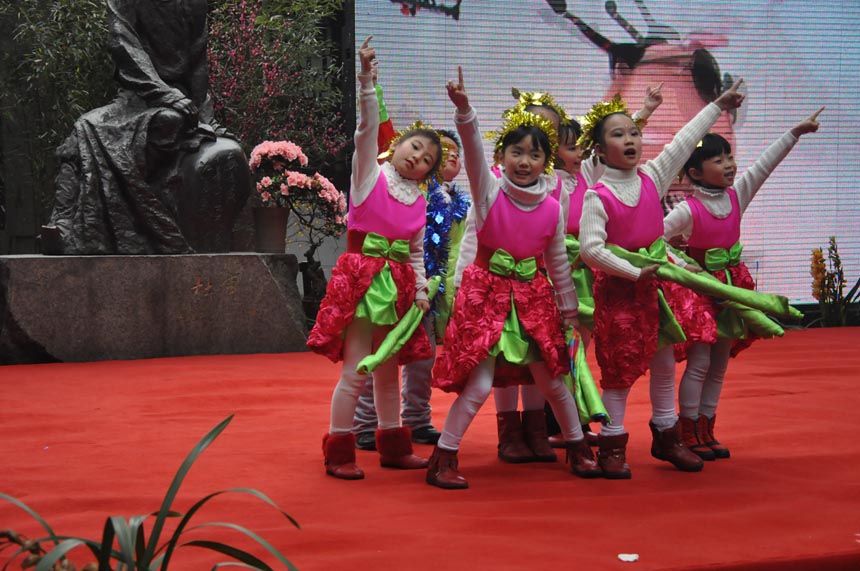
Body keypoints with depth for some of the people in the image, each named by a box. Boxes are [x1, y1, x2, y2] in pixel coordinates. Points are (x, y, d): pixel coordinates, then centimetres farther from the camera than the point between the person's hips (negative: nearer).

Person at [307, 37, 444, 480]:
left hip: (398, 284, 5)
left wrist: (420, 290, 4)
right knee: (356, 371, -5)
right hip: (362, 276, -5)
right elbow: (368, 126, -14)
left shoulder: (420, 202, 13)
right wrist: (367, 78, -25)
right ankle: (338, 452, 4)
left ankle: (393, 447, 25)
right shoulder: (370, 174, -1)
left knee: (388, 371, 15)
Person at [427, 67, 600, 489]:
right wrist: (463, 110, -43)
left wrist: (569, 310, 15)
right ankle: (442, 460, 3)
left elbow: (559, 263, 10)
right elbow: (473, 150, -27)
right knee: (478, 384, -8)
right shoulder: (488, 189, -9)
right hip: (487, 292, -4)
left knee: (551, 379, 13)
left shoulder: (552, 209, 0)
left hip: (532, 297, 4)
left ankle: (578, 448, 31)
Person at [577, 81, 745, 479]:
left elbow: (683, 143, 8)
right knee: (619, 367, 0)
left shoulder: (652, 177, 2)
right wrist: (635, 273, -20)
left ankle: (666, 436, 25)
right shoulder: (598, 197, -14)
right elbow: (590, 248, -21)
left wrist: (718, 106, 13)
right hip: (617, 286, -6)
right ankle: (613, 445, 11)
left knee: (665, 362, 12)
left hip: (654, 280, 6)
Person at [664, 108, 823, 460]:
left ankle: (706, 431, 19)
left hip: (731, 284, 7)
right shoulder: (689, 210, -16)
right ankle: (689, 434, 3)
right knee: (699, 362, -5)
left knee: (719, 364, 10)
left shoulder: (737, 195, 0)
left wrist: (795, 132, -1)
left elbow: (765, 164, 1)